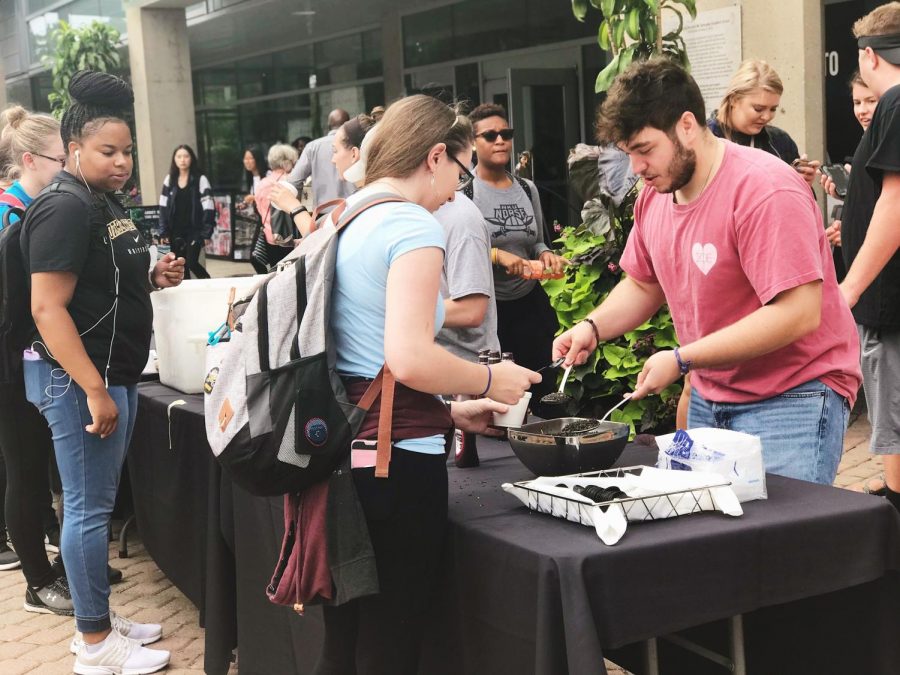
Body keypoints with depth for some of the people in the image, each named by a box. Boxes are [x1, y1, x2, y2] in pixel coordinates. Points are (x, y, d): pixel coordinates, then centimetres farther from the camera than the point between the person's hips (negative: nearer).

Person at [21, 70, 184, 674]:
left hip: (114, 373, 10)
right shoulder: (64, 209, -16)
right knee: (89, 508, -1)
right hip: (79, 379, -10)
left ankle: (99, 618, 28)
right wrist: (94, 390, -26)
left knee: (98, 503, 16)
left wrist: (152, 278, 6)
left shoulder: (104, 203, 13)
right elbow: (48, 308, -23)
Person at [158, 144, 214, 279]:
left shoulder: (200, 179, -6)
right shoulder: (169, 179, 6)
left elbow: (208, 208, -8)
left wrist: (206, 233, -13)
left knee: (191, 263, -10)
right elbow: (163, 207, 7)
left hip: (194, 230, -4)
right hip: (176, 232, 4)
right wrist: (163, 232, 2)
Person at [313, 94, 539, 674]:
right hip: (397, 460, -8)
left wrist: (449, 412, 20)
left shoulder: (345, 222, 13)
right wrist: (489, 381, -8)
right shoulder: (414, 225, -13)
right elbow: (409, 359, -26)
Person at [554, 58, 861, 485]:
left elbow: (798, 313, -25)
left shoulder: (765, 190, -21)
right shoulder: (653, 196, 5)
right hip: (709, 398, 7)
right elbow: (642, 286, 20)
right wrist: (592, 328, -1)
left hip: (792, 397, -7)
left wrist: (681, 361, -23)